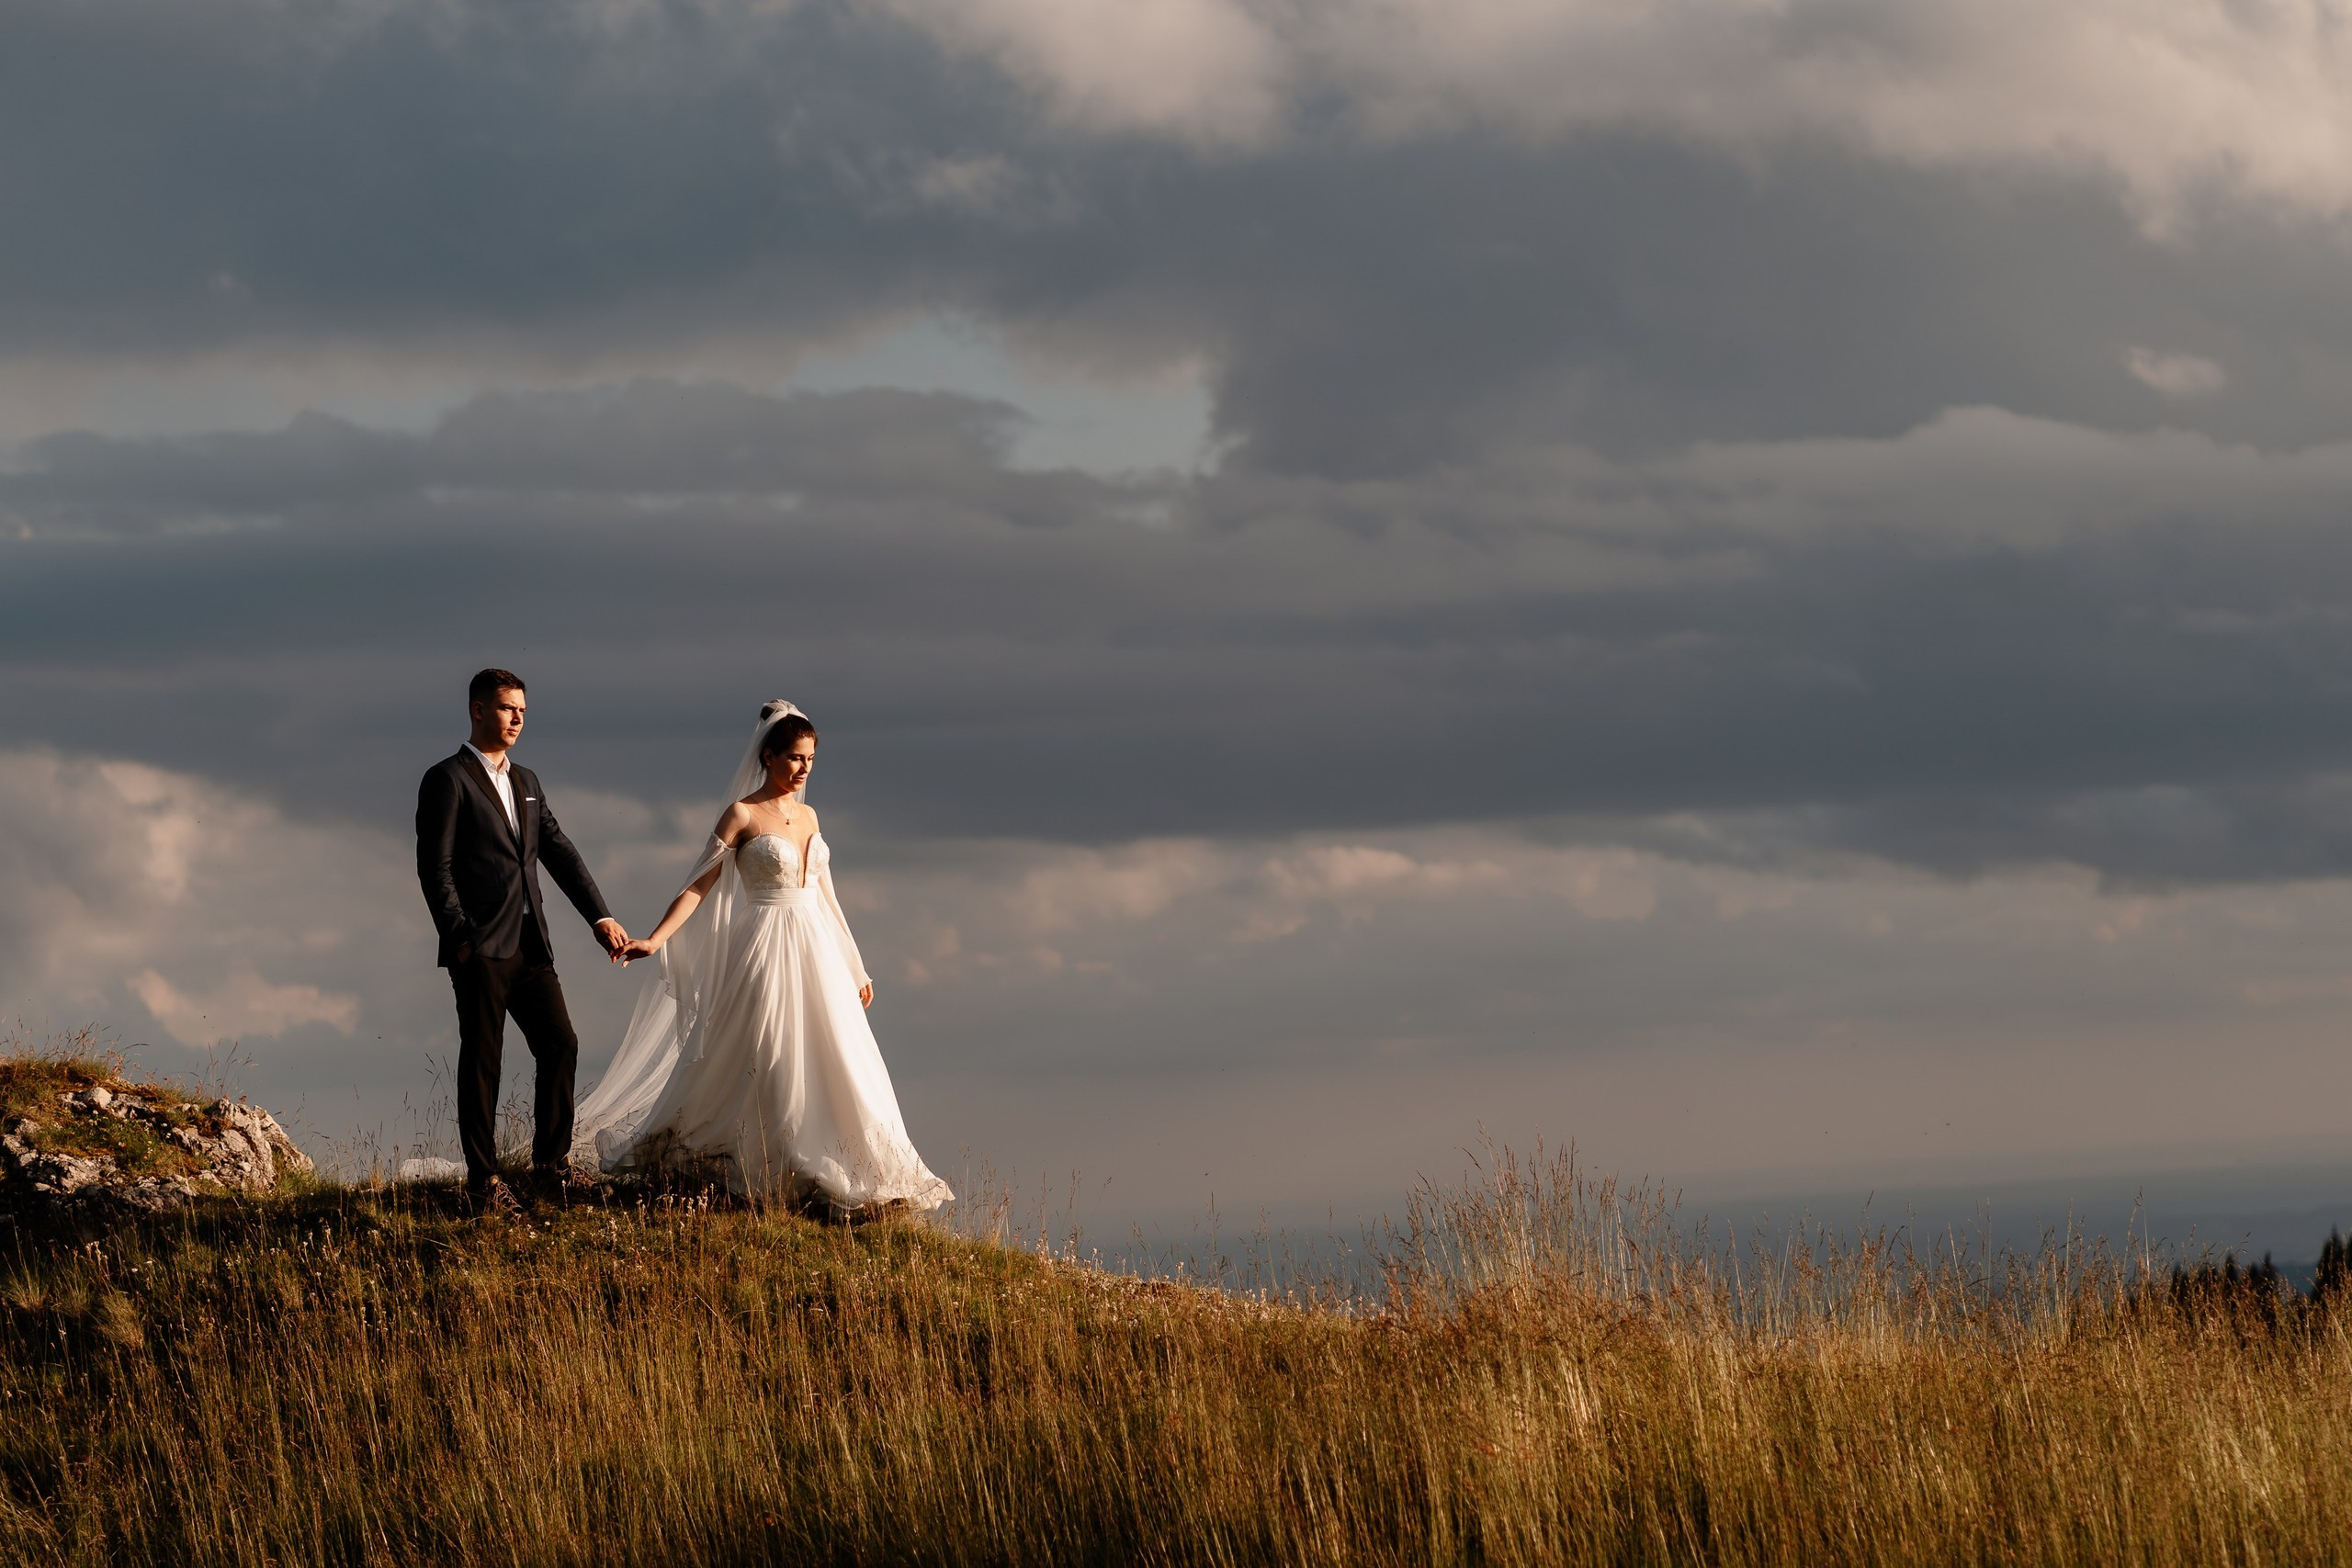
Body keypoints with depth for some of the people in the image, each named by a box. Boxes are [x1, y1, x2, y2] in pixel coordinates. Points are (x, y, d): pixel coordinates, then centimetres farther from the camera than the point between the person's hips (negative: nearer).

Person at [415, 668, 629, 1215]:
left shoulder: (526, 782, 18)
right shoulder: (447, 779, -5)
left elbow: (559, 852, 15)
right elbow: (435, 868, -10)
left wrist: (601, 917, 5)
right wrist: (459, 938, -17)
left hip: (529, 945, 7)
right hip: (481, 948, -7)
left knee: (560, 1045, 4)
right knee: (482, 1062, -2)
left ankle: (551, 1161, 15)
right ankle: (484, 1180, 3)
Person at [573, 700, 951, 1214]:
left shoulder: (807, 816, 12)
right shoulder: (742, 815, -6)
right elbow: (699, 886, -11)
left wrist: (856, 967, 20)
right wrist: (655, 940, -23)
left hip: (817, 951, 6)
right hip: (769, 953, -6)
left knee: (832, 1066, 4)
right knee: (764, 1070, -3)